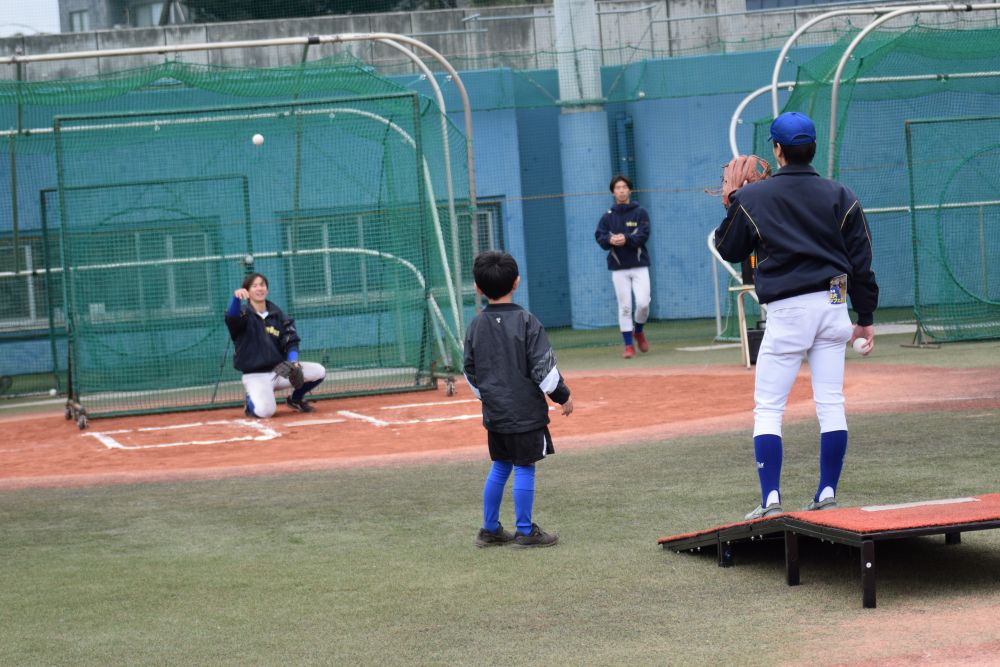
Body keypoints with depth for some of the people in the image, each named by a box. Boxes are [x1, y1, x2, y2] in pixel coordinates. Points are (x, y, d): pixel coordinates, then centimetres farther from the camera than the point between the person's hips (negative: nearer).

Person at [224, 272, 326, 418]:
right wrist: (236, 298, -53)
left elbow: (290, 342, 2)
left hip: (280, 370, 5)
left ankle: (296, 399, 15)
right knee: (265, 411, -31)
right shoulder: (244, 314, -6)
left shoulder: (277, 315, 7)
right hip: (255, 376, -5)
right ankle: (251, 401, 7)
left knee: (319, 371, -12)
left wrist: (293, 363, -19)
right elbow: (232, 317, -31)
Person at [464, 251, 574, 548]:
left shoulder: (476, 325, 2)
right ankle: (525, 532, 7)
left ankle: (490, 530, 22)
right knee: (524, 469, 2)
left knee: (500, 467, 16)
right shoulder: (526, 322, -13)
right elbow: (543, 367, -14)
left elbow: (470, 371, 10)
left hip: (494, 412, 5)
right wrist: (563, 396, -2)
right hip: (525, 411, -5)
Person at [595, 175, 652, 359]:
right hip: (619, 268, 1)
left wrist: (626, 239, -25)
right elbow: (599, 236, -2)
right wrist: (610, 240, -23)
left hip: (639, 265, -1)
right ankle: (629, 345, 5)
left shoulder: (640, 213, 4)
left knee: (643, 303, -11)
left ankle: (639, 332, 18)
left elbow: (643, 235, -9)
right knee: (624, 307, -2)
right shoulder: (608, 216, 8)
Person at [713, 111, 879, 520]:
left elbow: (728, 250, 10)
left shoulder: (753, 198, -3)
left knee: (768, 408, 1)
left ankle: (771, 501, -7)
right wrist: (865, 318, 12)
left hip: (786, 313, -3)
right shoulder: (840, 196, 5)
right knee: (831, 404, 8)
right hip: (833, 306, 3)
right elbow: (861, 261, 6)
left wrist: (733, 203, 20)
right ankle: (828, 494, 8)